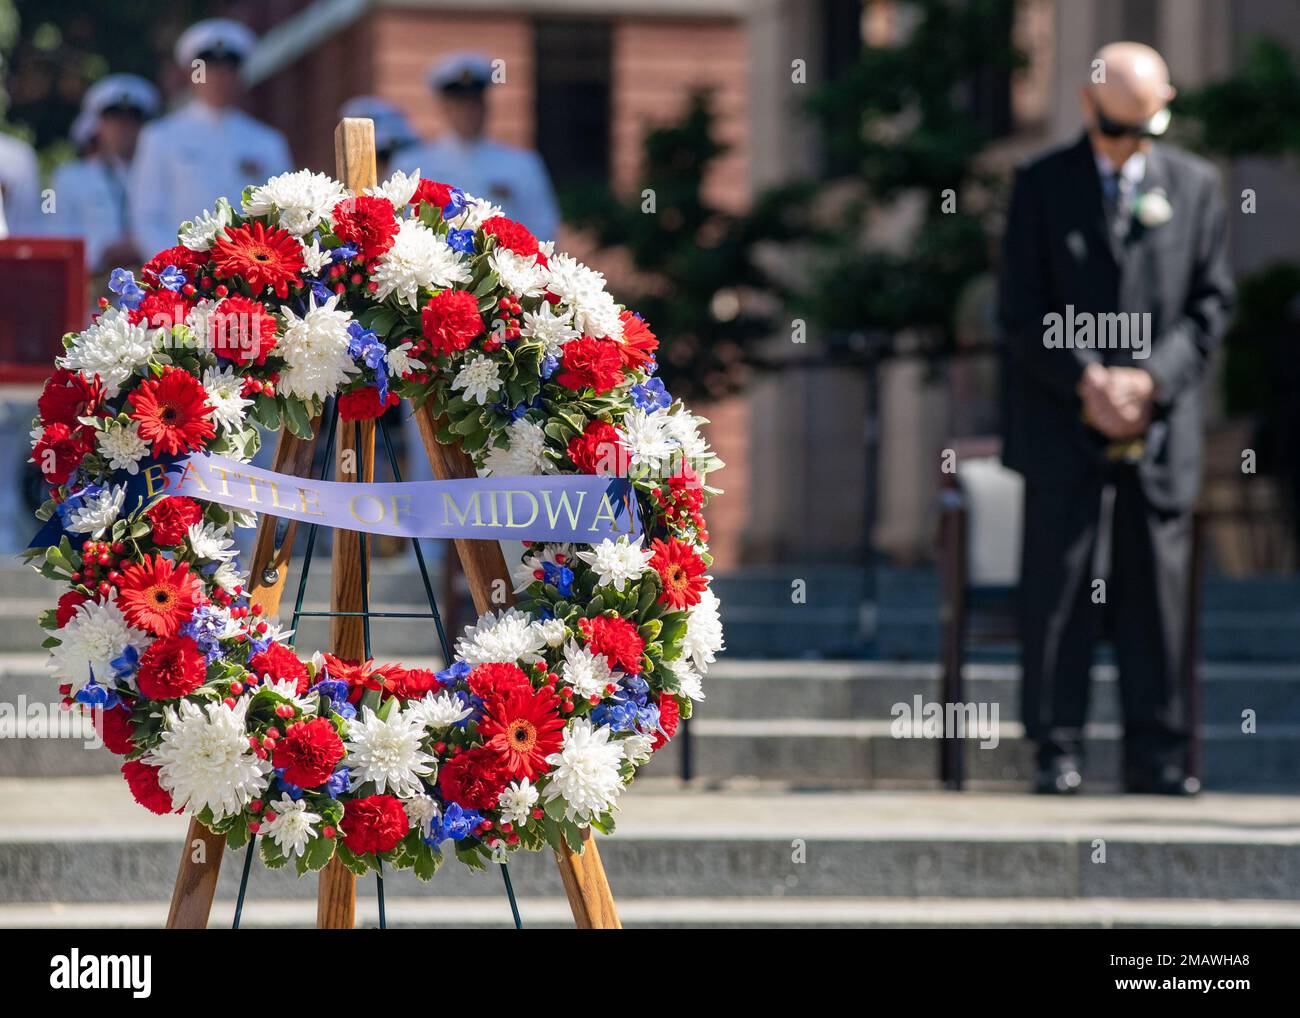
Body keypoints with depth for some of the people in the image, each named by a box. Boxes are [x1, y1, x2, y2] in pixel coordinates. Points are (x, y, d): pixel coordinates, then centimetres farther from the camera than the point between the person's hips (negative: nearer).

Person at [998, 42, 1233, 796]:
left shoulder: (1196, 186, 8)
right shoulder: (1042, 185, 4)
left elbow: (1212, 302, 6)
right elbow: (1023, 308, 1)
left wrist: (1151, 380, -7)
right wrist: (1086, 382, -11)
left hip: (1162, 424, 2)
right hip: (1063, 424, -1)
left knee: (1159, 595, 2)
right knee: (1059, 592, -3)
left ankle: (1157, 754, 7)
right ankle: (1059, 750, 1)